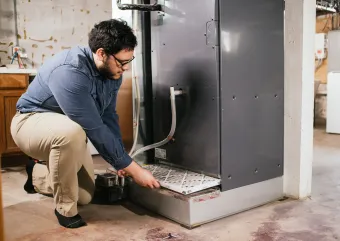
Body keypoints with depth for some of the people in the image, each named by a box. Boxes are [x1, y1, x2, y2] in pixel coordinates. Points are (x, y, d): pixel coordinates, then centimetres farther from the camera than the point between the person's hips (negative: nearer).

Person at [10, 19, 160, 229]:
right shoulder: (70, 71, -35)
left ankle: (37, 174, 36)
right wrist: (133, 168, -31)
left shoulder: (112, 71, -9)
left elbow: (109, 118, -2)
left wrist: (122, 162, -9)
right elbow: (95, 129, -36)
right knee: (71, 131, -42)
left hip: (68, 130, 8)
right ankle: (65, 208, -18)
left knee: (85, 196, 9)